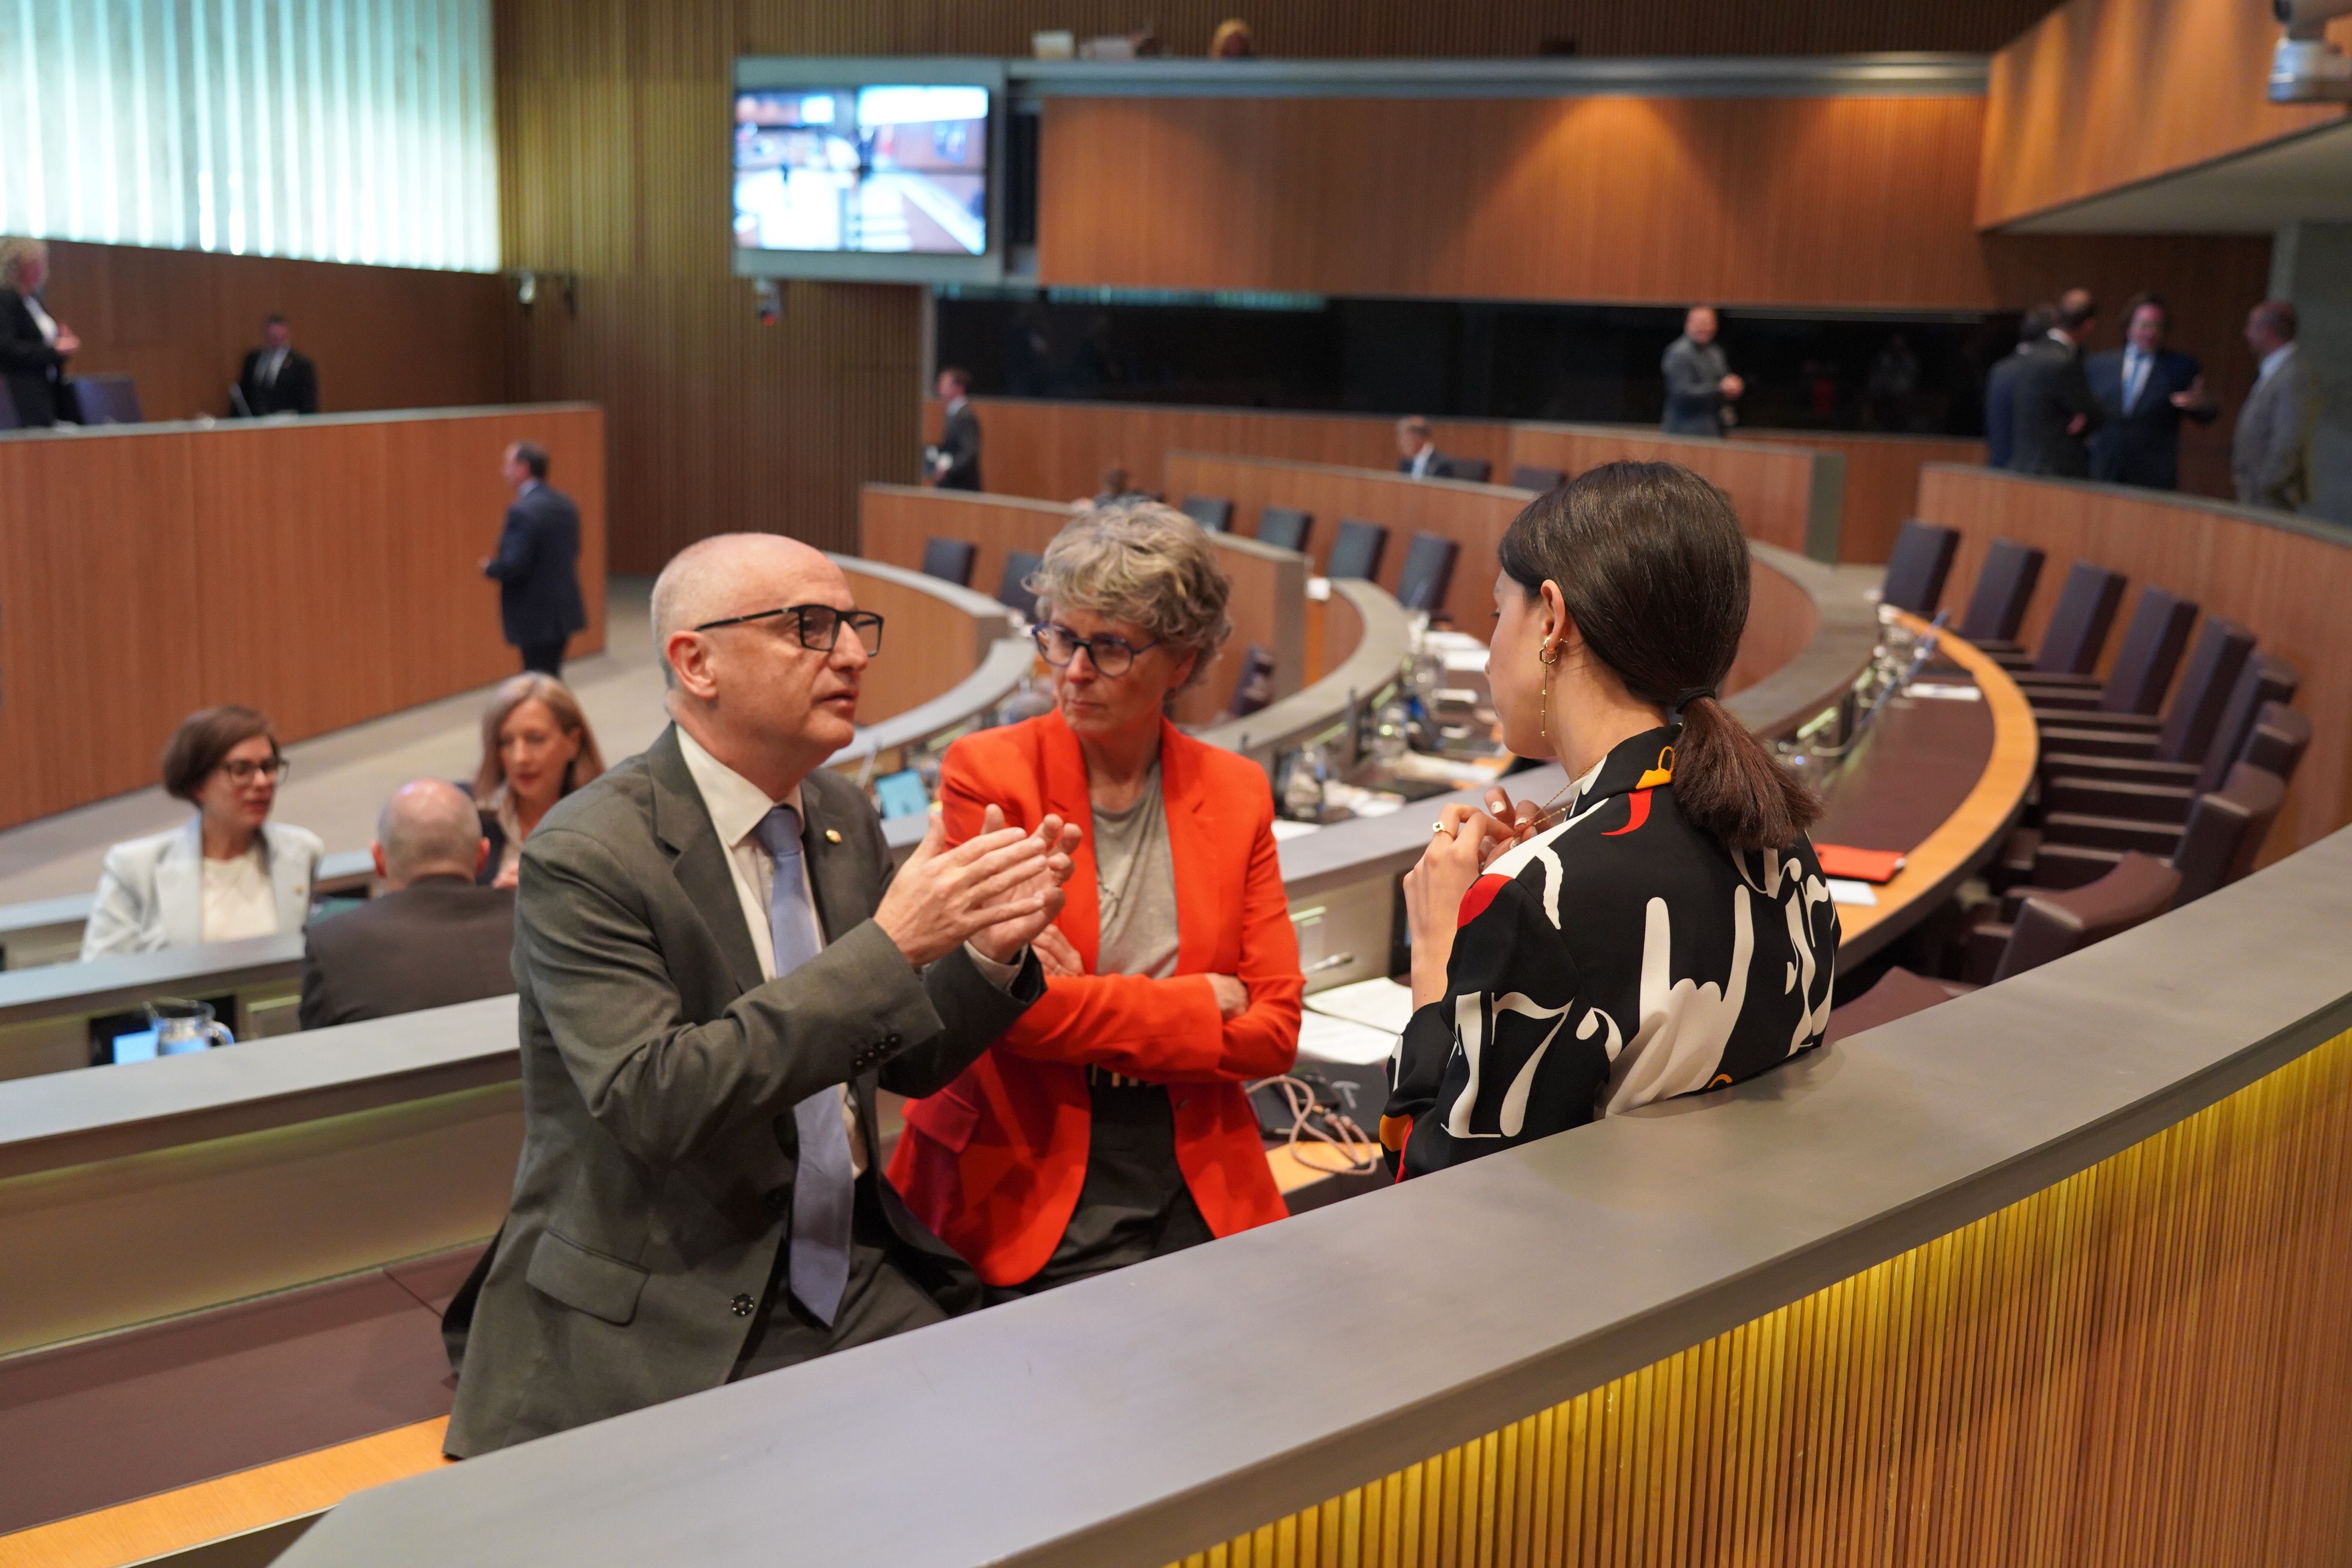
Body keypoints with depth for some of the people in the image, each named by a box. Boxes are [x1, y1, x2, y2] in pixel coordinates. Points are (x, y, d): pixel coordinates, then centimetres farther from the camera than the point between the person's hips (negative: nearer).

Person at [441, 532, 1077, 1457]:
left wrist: (989, 952, -7)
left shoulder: (842, 816, 8)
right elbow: (653, 1101, -25)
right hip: (670, 1336, -6)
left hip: (860, 1275, 6)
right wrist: (887, 946, -26)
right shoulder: (583, 857, -14)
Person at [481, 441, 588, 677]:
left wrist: (489, 568, -3)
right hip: (565, 610, 9)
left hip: (537, 618, -9)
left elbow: (513, 566, -24)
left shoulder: (523, 511, -20)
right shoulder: (565, 504, 8)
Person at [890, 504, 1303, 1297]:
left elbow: (1274, 1030, 1)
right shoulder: (985, 772, -3)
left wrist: (1087, 1011, -9)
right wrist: (1199, 1003, -8)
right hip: (1025, 1202, -3)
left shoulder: (1236, 793, 7)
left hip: (1198, 1194, 3)